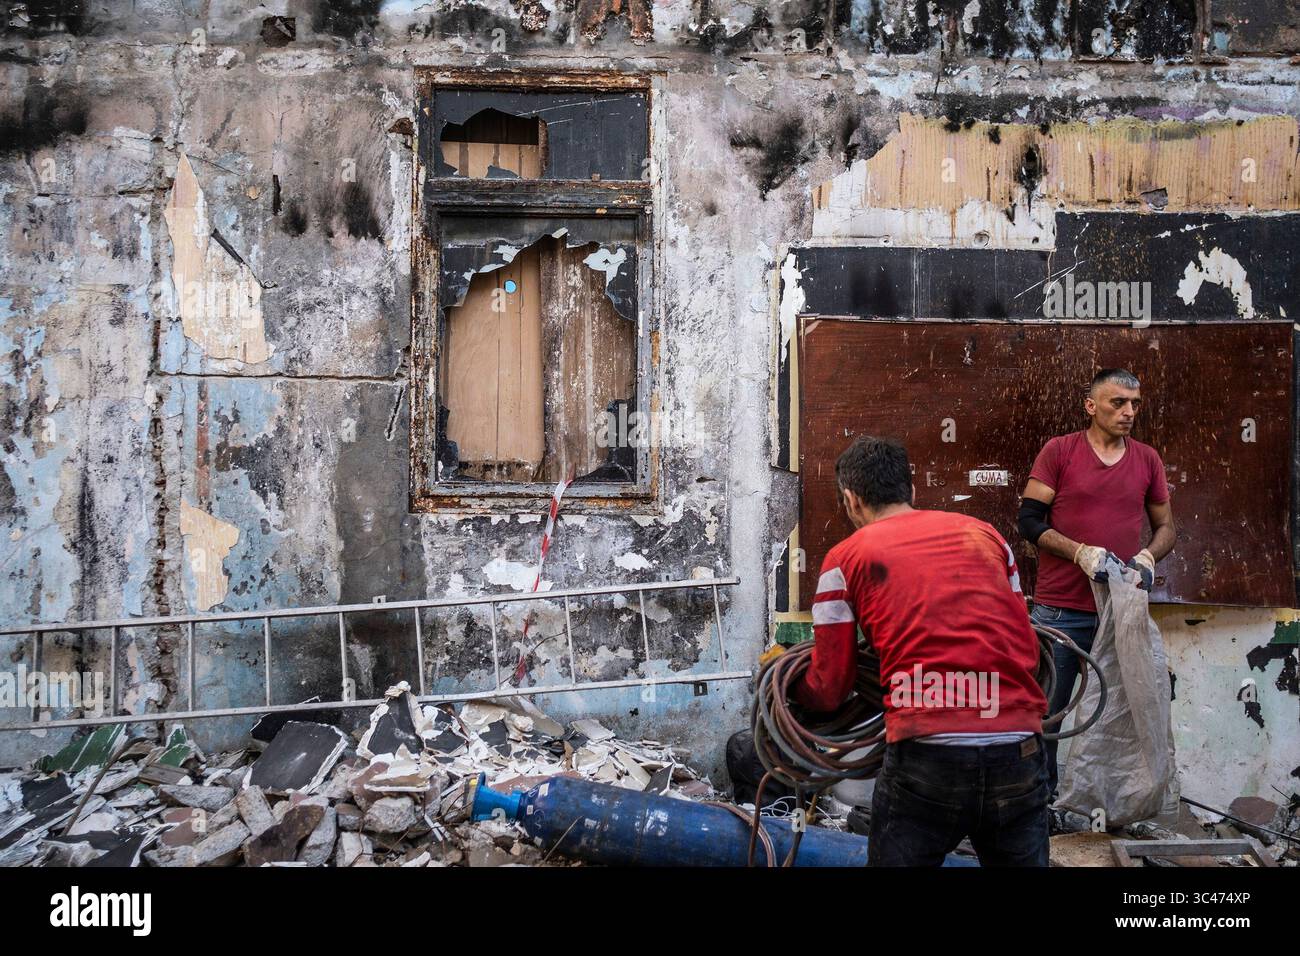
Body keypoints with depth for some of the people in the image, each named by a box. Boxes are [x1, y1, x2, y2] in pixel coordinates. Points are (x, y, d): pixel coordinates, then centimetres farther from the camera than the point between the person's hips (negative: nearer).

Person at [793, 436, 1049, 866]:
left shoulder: (847, 558, 6)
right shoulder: (985, 533, 15)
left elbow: (827, 691, 9)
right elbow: (1027, 649, 19)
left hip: (926, 757, -3)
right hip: (1021, 755, 4)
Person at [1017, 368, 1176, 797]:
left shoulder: (1147, 460, 9)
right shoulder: (1059, 451, -2)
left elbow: (1166, 527, 18)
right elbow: (1029, 520, -4)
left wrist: (1148, 555, -3)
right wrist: (1080, 553, -17)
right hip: (1061, 610, -3)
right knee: (1047, 711, 4)